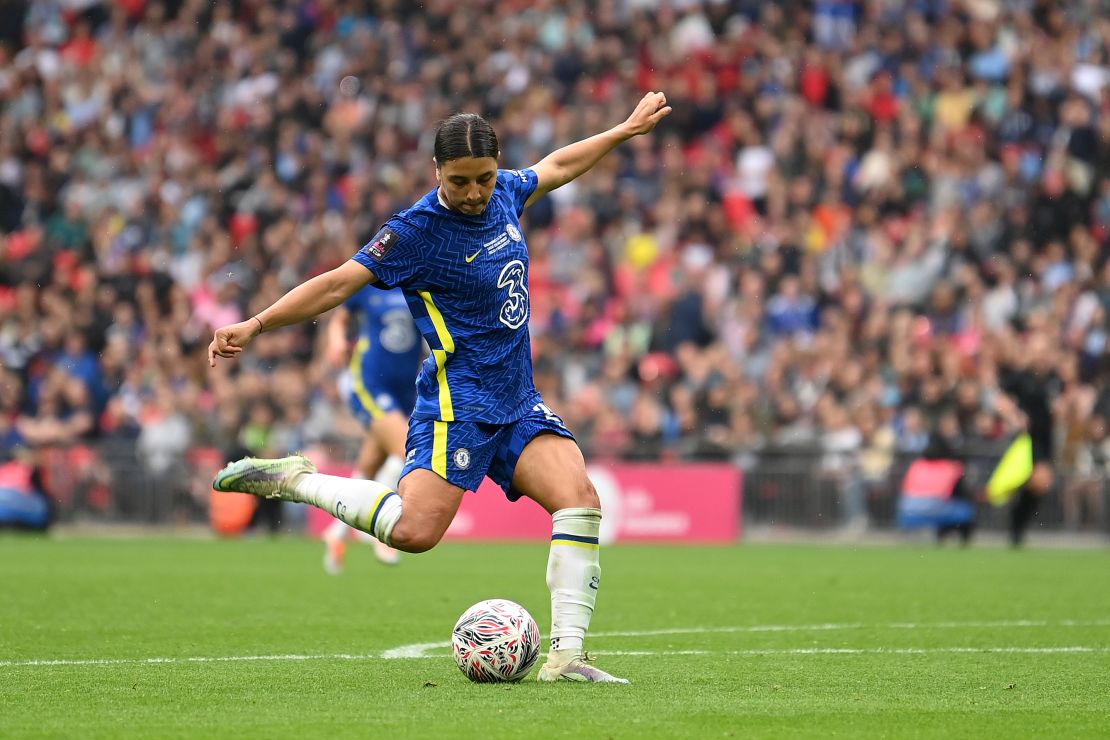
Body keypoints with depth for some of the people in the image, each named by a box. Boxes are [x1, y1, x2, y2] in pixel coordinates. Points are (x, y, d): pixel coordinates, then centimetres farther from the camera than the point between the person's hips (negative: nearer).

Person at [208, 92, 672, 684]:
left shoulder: (505, 193, 6)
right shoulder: (417, 230, -13)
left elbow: (555, 166, 28)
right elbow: (339, 283, -12)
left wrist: (626, 130, 38)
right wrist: (253, 326, -17)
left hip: (518, 403, 7)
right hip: (458, 404, -6)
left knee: (579, 498, -14)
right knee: (415, 530, -21)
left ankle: (565, 654, -12)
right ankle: (295, 480, -2)